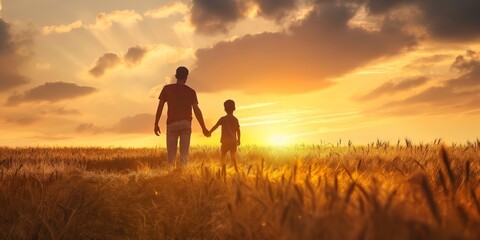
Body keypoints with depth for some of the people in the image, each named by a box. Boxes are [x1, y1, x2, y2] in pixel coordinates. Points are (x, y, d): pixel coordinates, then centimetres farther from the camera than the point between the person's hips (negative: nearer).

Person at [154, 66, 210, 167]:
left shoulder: (167, 88, 6)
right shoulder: (191, 91, 6)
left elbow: (160, 107, 2)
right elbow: (196, 110, 0)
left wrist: (156, 124, 7)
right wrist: (204, 128, 3)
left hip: (172, 124, 0)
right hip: (186, 124, 0)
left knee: (171, 153, 4)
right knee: (184, 153, 0)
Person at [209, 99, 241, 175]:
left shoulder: (223, 119, -4)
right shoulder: (235, 119, 2)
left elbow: (215, 127, -3)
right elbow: (238, 130, 5)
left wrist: (209, 132, 10)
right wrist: (238, 140, 16)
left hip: (225, 141, -3)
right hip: (233, 141, 3)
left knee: (223, 156, 8)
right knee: (233, 156, 16)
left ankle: (224, 171, -3)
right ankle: (236, 169, 5)